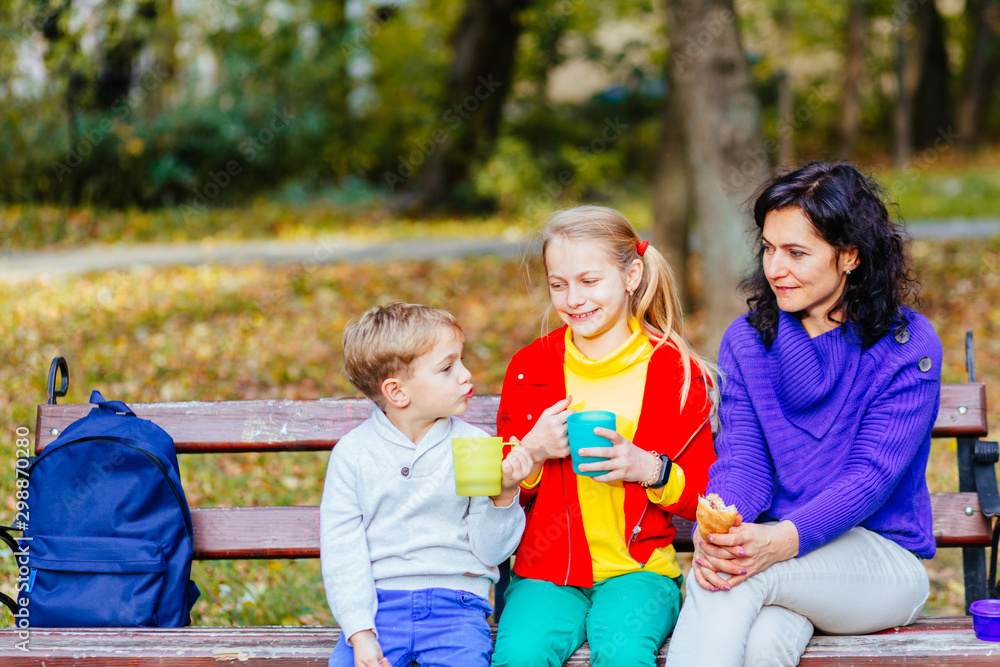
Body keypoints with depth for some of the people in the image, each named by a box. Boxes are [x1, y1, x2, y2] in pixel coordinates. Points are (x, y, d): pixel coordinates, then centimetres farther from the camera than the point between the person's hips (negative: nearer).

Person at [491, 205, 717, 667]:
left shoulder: (676, 372, 3)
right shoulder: (529, 368, 9)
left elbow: (704, 495, 6)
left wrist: (650, 469, -13)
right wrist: (533, 450, -8)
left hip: (637, 569, -1)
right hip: (544, 572, 1)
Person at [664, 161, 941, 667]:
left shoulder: (908, 346, -4)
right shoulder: (745, 340, 9)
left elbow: (872, 476, -14)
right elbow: (742, 460, -1)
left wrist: (783, 541, -32)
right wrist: (717, 527, -25)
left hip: (883, 560, -2)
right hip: (790, 570, 2)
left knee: (746, 575, -33)